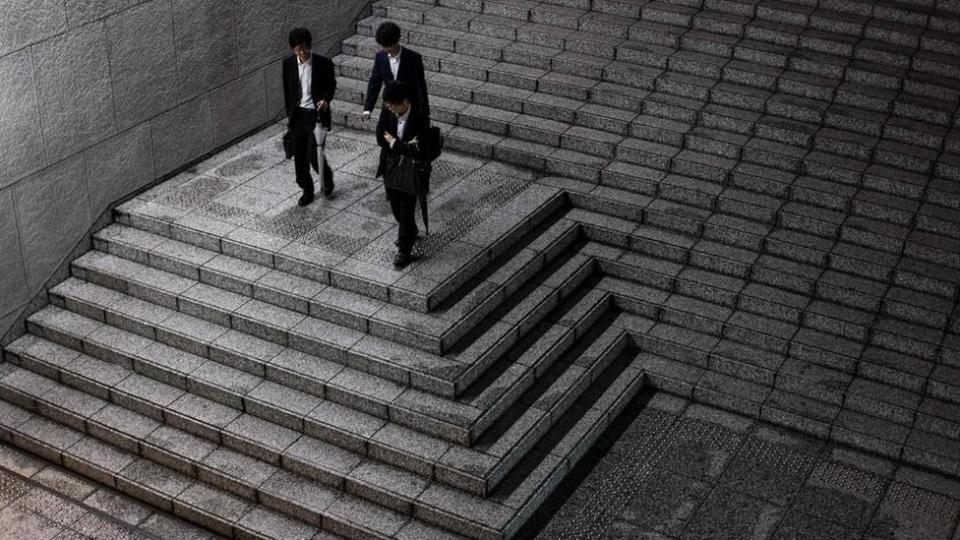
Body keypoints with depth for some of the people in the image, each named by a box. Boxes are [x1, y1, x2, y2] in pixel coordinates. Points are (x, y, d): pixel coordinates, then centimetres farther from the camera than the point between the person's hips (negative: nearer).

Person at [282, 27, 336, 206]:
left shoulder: (324, 63, -12)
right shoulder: (288, 63, -2)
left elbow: (331, 85, 2)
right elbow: (287, 90, 9)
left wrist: (325, 99, -18)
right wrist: (289, 114, 11)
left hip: (317, 114, -3)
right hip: (297, 115, 4)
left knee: (314, 154, -9)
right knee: (300, 157, 7)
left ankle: (327, 177, 23)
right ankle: (307, 190, 25)